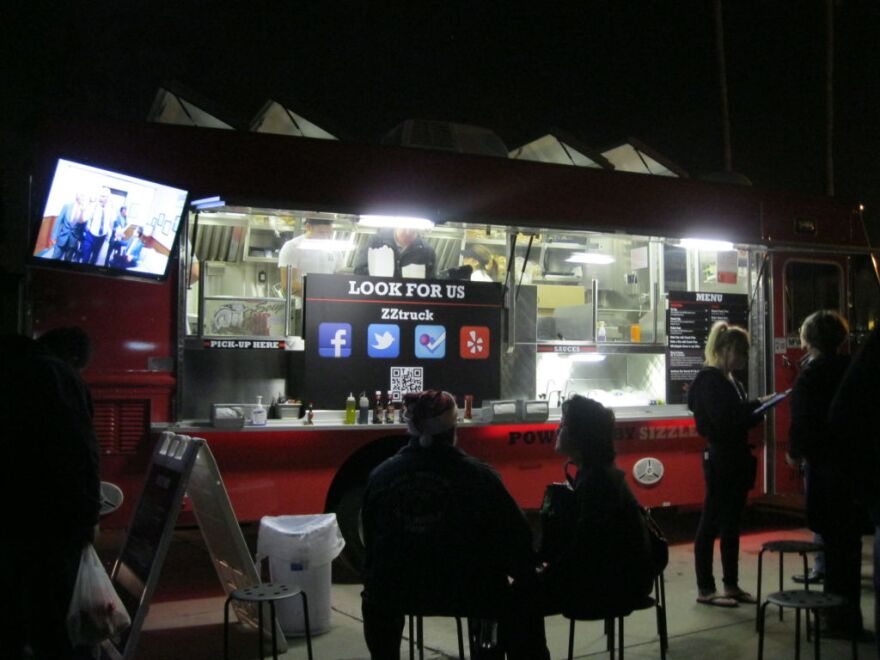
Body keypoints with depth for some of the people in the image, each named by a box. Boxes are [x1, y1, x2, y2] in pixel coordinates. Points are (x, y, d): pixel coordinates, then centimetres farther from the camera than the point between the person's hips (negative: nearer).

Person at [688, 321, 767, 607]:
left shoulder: (732, 380, 15)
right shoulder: (709, 380, -13)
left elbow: (740, 418, 16)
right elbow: (723, 418, -23)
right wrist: (757, 404, -19)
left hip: (737, 459, 9)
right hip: (719, 460, -9)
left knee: (731, 524, 14)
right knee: (710, 524, -1)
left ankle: (731, 585, 23)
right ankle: (705, 589, 6)